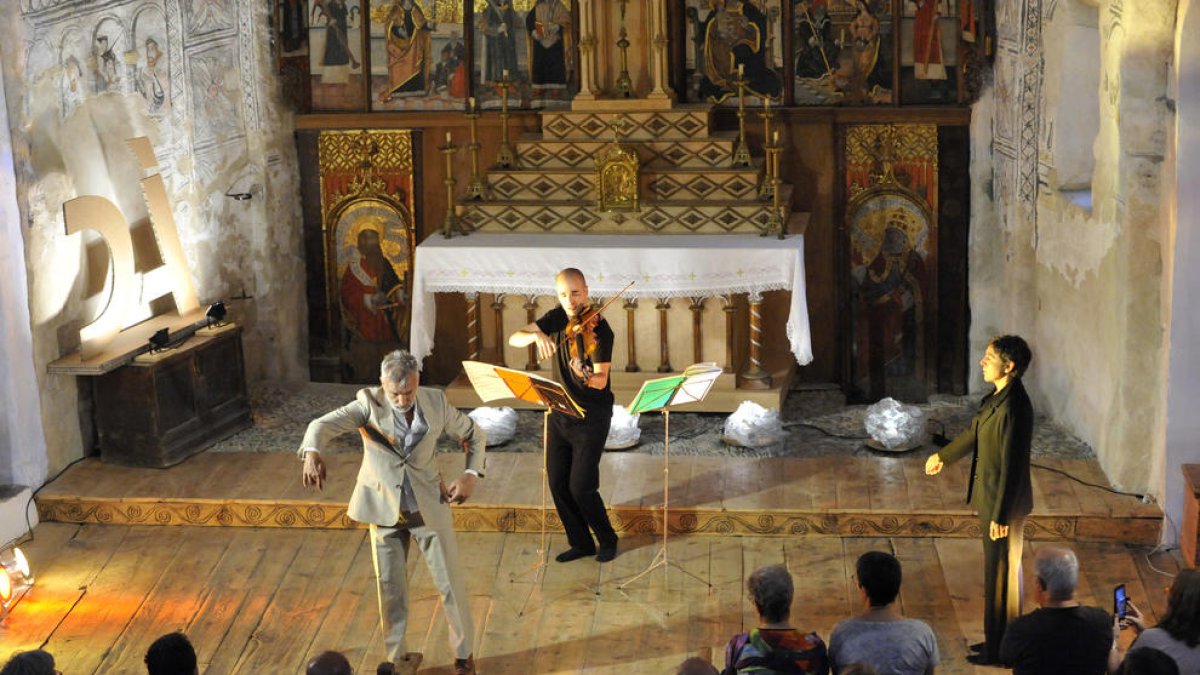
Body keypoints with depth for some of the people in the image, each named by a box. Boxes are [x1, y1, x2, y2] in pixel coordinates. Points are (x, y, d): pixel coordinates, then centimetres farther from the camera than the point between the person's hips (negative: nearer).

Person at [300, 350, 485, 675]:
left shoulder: (436, 402, -10)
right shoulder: (369, 403, -15)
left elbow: (473, 434, 5)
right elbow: (324, 424, -30)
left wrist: (471, 474, -11)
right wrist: (312, 453, -52)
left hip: (429, 507, 0)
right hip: (385, 510, 0)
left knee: (451, 583, 6)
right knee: (390, 587, 10)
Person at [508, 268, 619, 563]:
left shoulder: (600, 330, -17)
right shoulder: (556, 318, 1)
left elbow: (601, 382, -23)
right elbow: (514, 339, -8)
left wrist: (586, 376, -46)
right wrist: (536, 336, -28)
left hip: (592, 417, -6)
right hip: (560, 413, 6)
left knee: (581, 487, -8)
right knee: (558, 484, 5)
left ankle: (607, 540, 16)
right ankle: (581, 543, 22)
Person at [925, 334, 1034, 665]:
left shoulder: (1013, 408, -26)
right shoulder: (996, 397, 3)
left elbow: (1011, 466, -25)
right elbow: (975, 432, 21)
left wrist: (1000, 516, -22)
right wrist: (943, 455, 35)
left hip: (1004, 504, -9)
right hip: (991, 499, 9)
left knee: (1001, 575, 5)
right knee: (997, 571, 19)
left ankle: (999, 649, 18)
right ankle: (997, 639, 33)